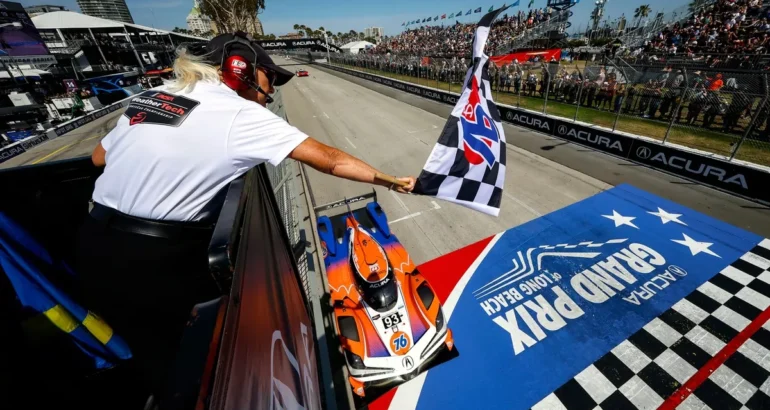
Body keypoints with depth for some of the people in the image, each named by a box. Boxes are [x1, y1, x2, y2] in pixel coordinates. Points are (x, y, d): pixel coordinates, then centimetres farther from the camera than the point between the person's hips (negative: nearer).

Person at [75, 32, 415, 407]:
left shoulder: (150, 96, 8)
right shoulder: (242, 115, -12)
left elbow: (98, 158, 19)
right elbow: (330, 160, -12)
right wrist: (389, 180, -3)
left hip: (95, 249, 7)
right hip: (158, 261, -6)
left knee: (153, 359, 27)